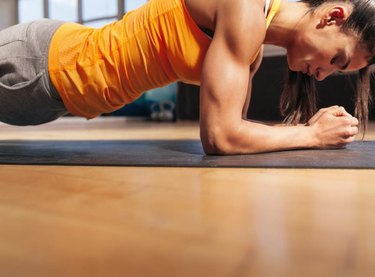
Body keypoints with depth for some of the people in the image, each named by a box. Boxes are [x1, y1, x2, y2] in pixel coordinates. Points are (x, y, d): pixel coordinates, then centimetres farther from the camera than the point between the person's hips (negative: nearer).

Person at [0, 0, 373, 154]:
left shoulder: (253, 50, 0)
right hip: (42, 61, -8)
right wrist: (314, 134, -19)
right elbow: (220, 137, -33)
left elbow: (231, 127, 5)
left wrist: (311, 125, -6)